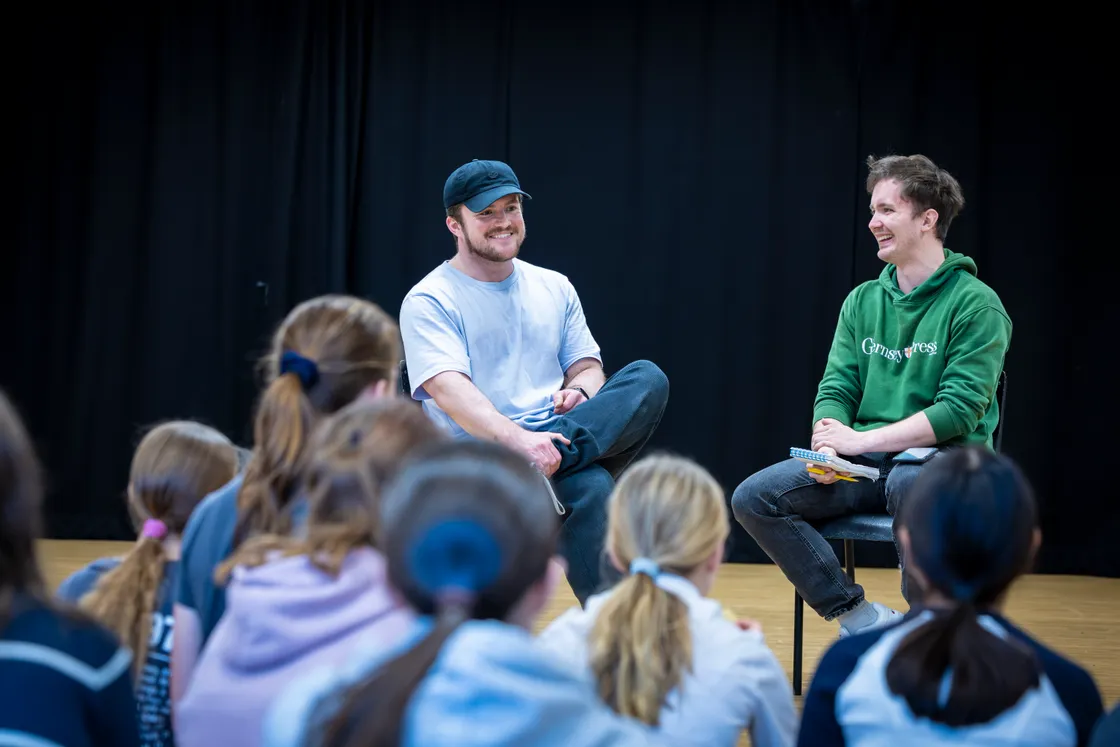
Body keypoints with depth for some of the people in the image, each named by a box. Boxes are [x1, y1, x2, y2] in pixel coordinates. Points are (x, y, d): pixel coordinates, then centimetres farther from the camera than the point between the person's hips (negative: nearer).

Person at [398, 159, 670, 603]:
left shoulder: (554, 288, 21)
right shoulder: (429, 301, 0)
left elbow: (587, 366, 20)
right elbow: (448, 388, -16)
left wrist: (581, 392, -8)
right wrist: (519, 439, -34)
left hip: (552, 439, 6)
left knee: (648, 378, -23)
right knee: (591, 489, -38)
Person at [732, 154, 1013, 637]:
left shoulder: (975, 304, -4)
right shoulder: (862, 302, 15)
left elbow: (960, 410, -13)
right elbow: (836, 389, 11)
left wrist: (861, 440, -17)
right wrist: (827, 443, -13)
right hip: (864, 463, 6)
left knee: (911, 483, -42)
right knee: (754, 498, -15)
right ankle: (858, 617, -11)